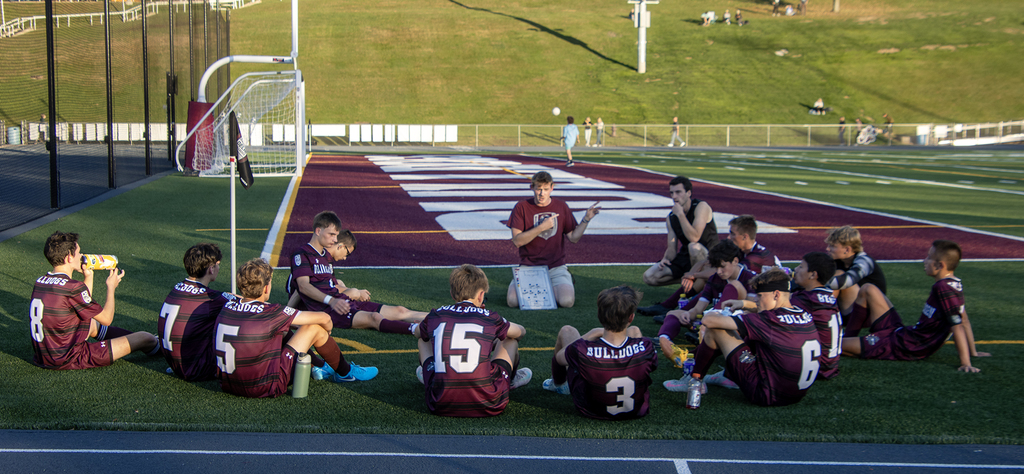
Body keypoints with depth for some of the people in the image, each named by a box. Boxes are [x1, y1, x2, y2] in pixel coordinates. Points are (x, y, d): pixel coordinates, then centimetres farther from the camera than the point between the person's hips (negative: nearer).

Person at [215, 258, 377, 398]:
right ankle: (345, 372, 27)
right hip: (263, 388, -7)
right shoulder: (270, 313, -17)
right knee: (314, 328, 3)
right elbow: (324, 318, -6)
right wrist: (327, 332, 18)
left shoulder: (227, 308, 0)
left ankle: (319, 366, 43)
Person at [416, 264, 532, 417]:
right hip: (487, 405, -2)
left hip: (441, 406, 2)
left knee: (423, 340, 25)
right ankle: (511, 380, 51)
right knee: (510, 339, 23)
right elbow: (521, 331, 27)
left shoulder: (434, 316, 7)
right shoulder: (490, 318, 4)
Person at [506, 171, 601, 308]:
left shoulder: (561, 207, 7)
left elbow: (573, 238, 6)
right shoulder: (521, 207, 0)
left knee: (567, 301, -25)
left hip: (555, 267, 1)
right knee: (513, 301, -24)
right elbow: (517, 241, -9)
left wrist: (586, 219, -7)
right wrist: (542, 227, -16)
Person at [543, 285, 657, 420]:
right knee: (634, 331, 19)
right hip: (637, 410, 1)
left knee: (567, 331, 16)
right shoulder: (646, 348, -34)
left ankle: (558, 384, 48)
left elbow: (559, 357, -11)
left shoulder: (582, 350, -36)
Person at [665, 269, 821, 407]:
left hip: (767, 395, -8)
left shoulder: (771, 320, -22)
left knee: (714, 329, -4)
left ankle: (694, 380, 15)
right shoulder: (806, 317, -1)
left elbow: (709, 320, -16)